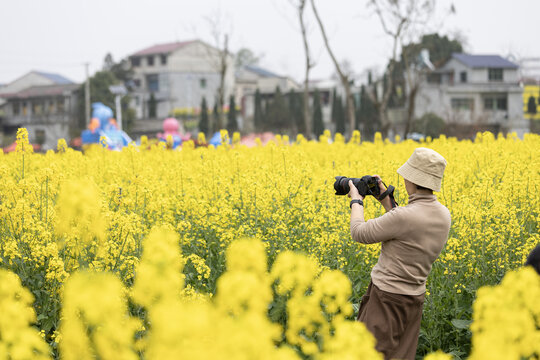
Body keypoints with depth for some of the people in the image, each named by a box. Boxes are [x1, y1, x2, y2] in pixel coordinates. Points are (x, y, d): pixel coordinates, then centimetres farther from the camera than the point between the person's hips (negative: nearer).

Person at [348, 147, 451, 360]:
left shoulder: (404, 216, -25)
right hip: (414, 298, 8)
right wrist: (386, 201, 18)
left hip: (387, 298, -8)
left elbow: (359, 233, -13)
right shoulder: (444, 215, 1)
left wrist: (356, 200, 4)